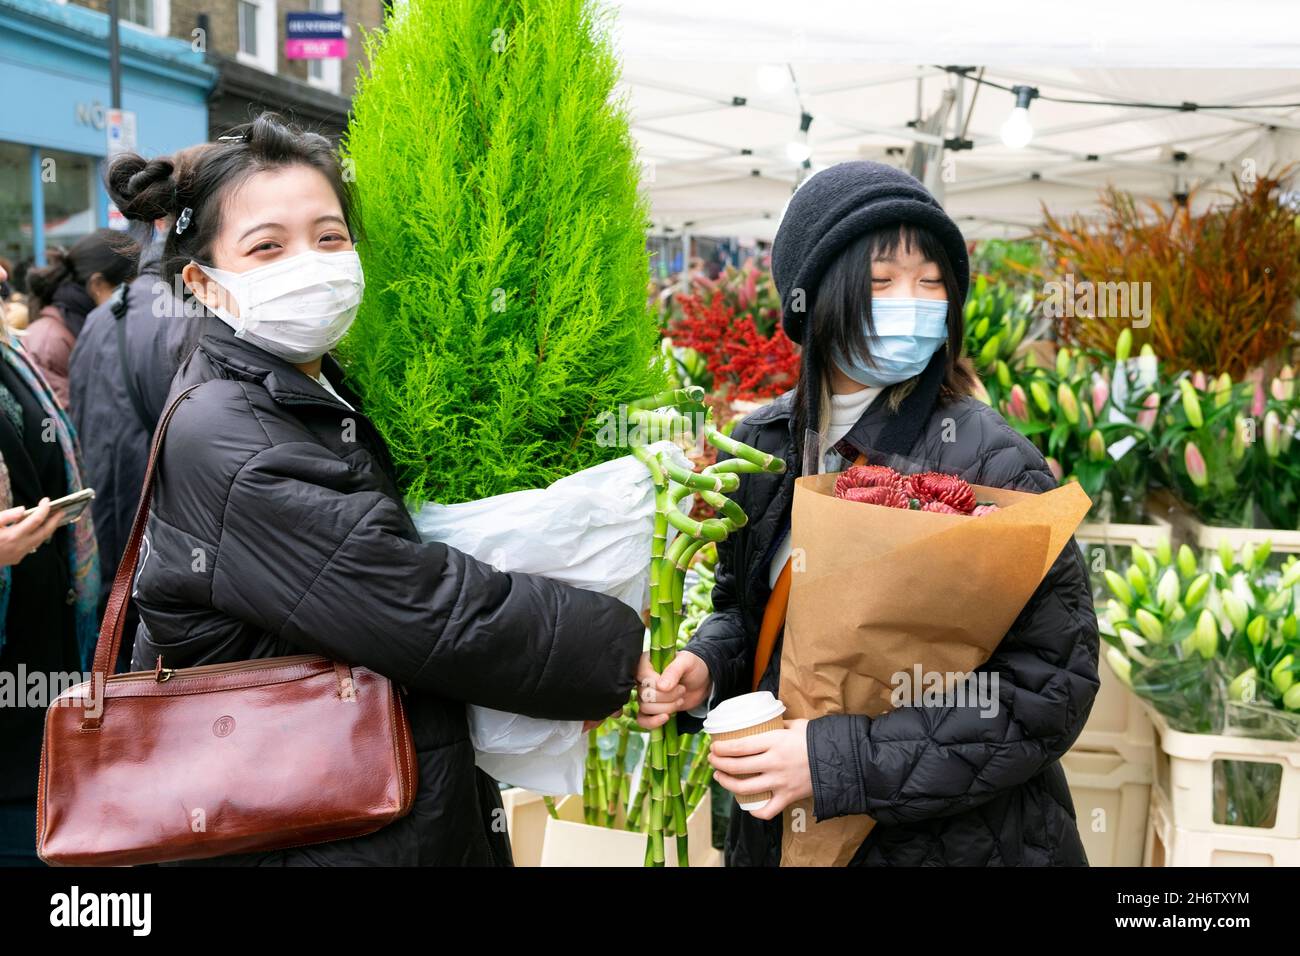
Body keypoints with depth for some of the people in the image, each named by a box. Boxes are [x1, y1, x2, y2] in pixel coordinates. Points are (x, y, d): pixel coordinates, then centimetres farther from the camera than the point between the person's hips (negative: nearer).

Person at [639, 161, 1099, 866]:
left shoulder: (991, 465, -18)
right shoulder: (762, 445, -2)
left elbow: (1049, 694, -21)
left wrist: (837, 758, -26)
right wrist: (706, 668, -9)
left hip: (950, 839, -5)